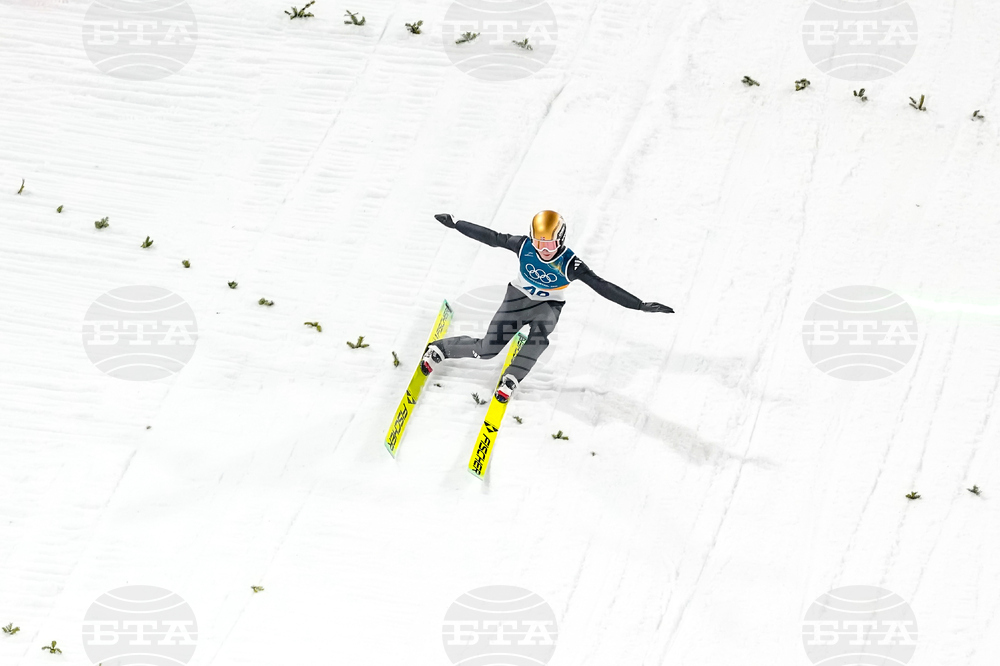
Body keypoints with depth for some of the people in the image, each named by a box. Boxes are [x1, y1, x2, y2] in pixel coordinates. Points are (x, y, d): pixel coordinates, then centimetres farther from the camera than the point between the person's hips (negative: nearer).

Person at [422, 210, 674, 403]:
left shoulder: (570, 264, -29)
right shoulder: (524, 246, -24)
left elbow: (602, 287, -32)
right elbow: (491, 237, -12)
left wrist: (640, 305, -39)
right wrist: (455, 224, -7)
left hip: (548, 305, -1)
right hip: (518, 297, 1)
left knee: (540, 334, -37)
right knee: (486, 350, -3)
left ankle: (512, 379, -20)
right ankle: (440, 349, 22)